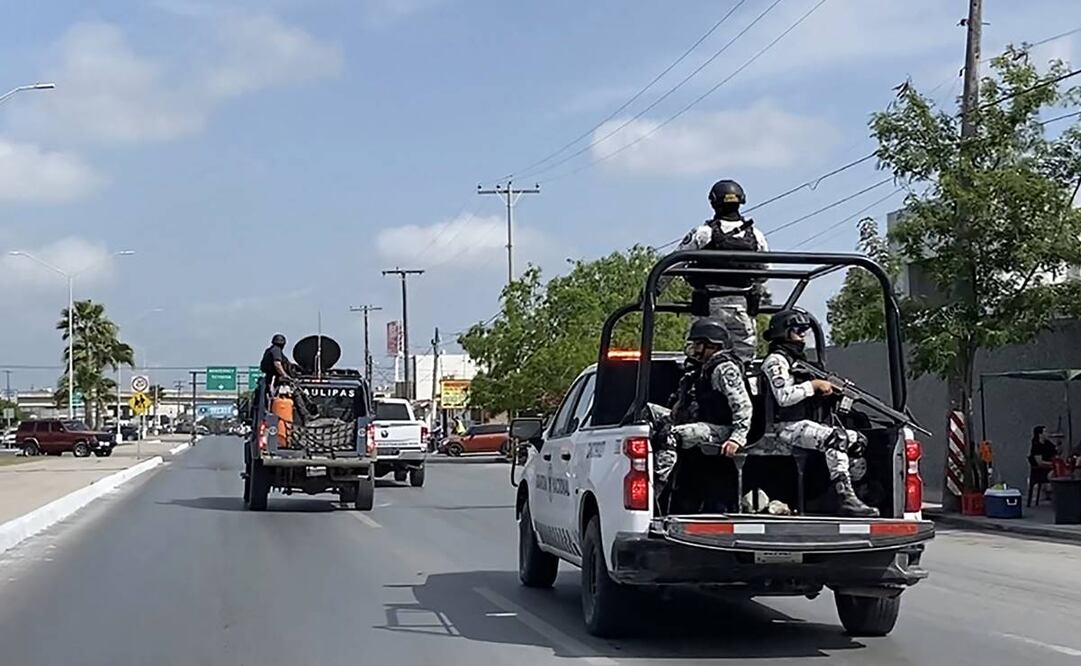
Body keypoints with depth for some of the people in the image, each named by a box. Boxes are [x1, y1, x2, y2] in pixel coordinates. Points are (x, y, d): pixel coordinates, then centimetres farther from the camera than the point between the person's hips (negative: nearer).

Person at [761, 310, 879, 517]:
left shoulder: (800, 360, 26)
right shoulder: (776, 360, -5)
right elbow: (783, 397, -18)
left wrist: (831, 389, 11)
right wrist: (814, 385, -14)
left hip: (807, 424, 10)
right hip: (787, 427, -10)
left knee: (857, 440, 2)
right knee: (835, 438, -32)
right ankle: (846, 500, -37)